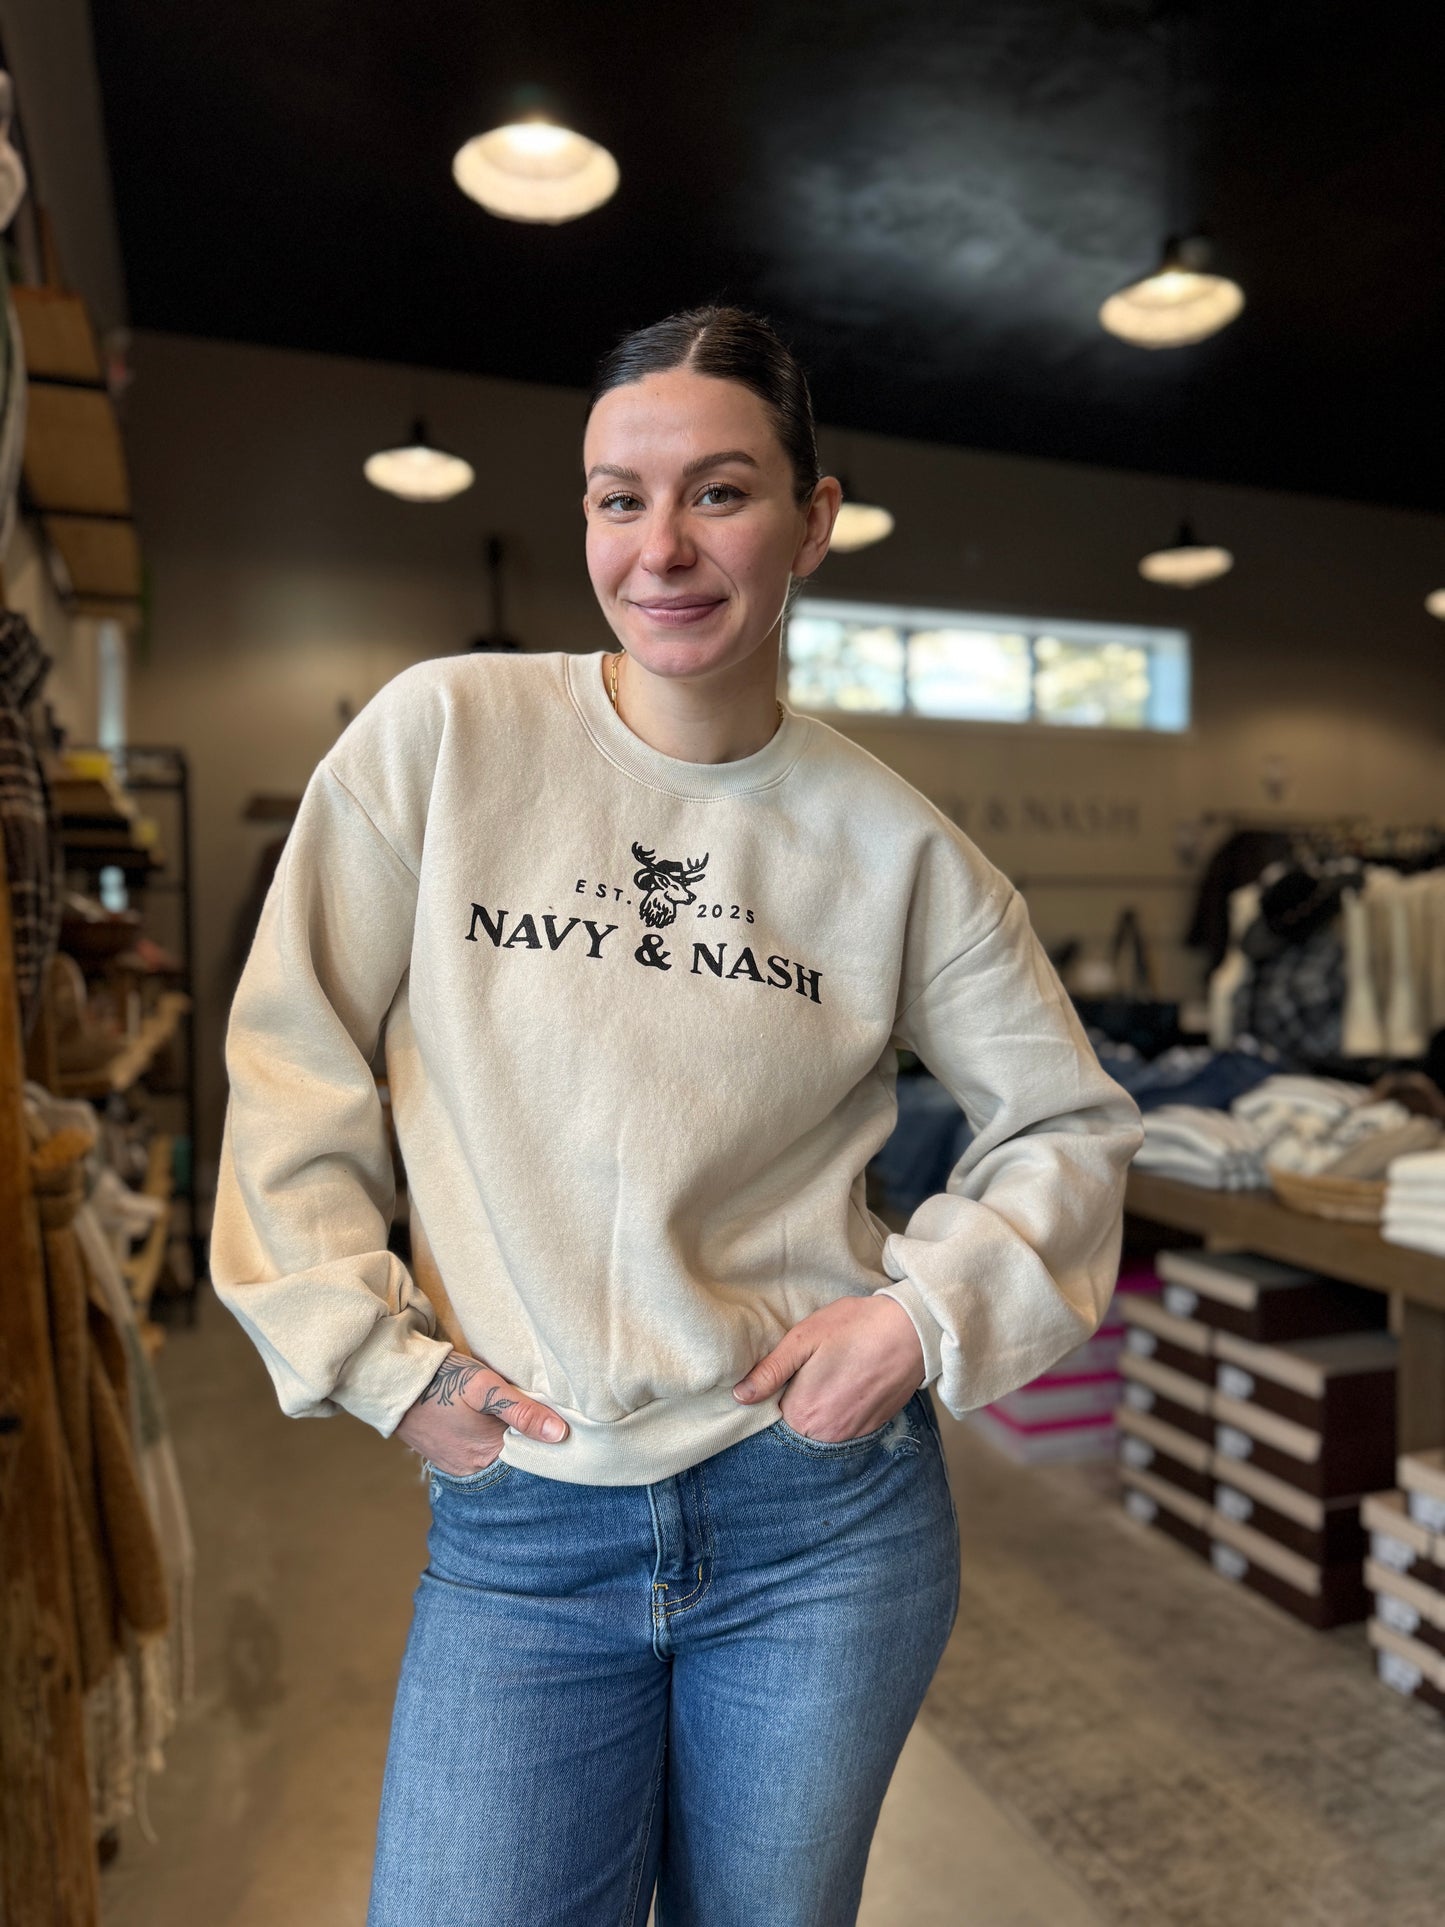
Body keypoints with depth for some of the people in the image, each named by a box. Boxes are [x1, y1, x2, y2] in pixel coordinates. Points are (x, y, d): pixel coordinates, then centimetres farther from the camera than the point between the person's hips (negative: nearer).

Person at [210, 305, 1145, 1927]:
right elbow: (293, 1068, -3)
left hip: (822, 1508, 1)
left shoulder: (892, 842, -4)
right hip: (514, 1524, 0)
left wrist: (929, 1313, -7)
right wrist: (381, 1358, -5)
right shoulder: (441, 734, -7)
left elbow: (1067, 1121, 6)